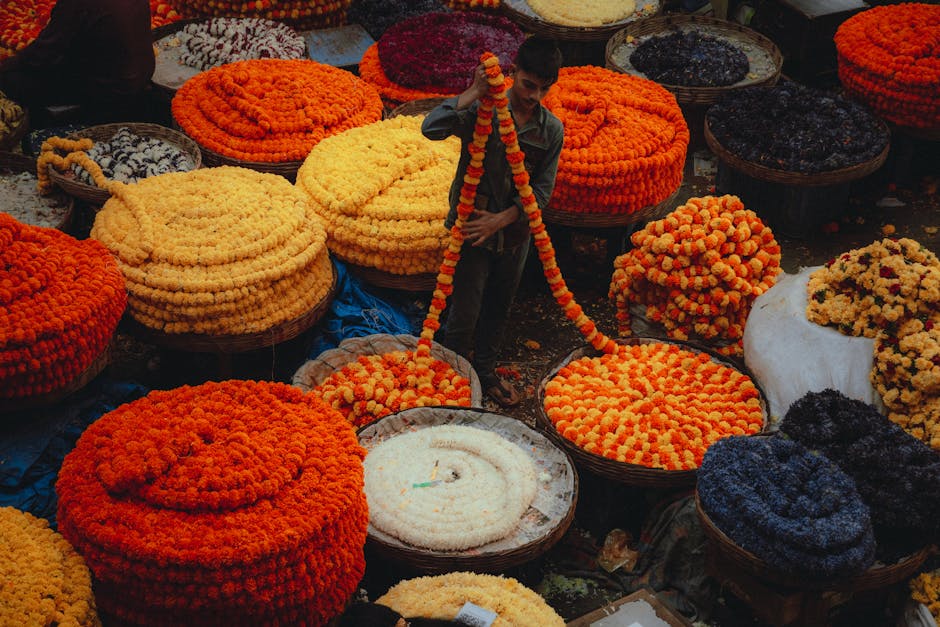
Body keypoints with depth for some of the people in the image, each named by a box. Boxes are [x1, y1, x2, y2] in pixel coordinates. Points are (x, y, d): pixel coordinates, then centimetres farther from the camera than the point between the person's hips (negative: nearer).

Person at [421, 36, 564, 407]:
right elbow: (431, 128, -33)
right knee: (464, 315, 1)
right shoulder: (481, 111, -16)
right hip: (472, 230, -4)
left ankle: (485, 371, 42)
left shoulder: (552, 130, -4)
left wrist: (499, 220, -15)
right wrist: (475, 92, -34)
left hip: (513, 234, 4)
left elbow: (542, 190, -4)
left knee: (498, 310, 21)